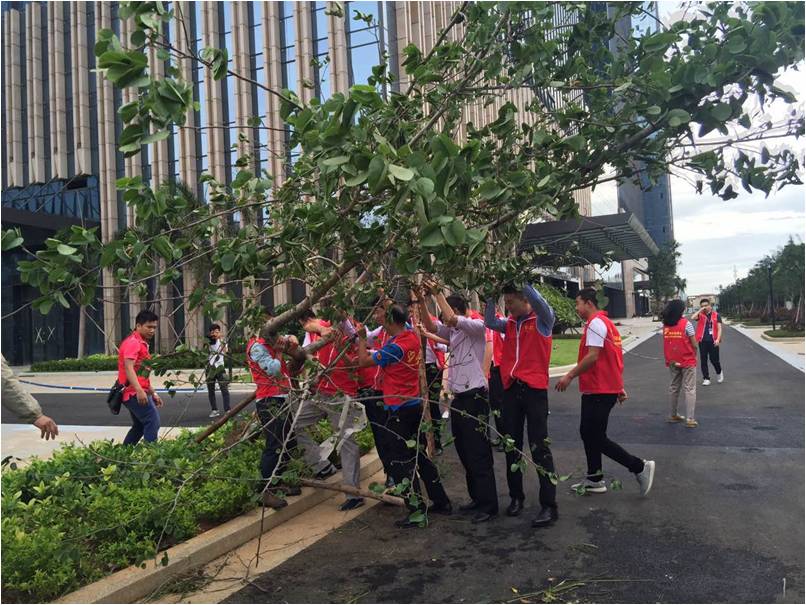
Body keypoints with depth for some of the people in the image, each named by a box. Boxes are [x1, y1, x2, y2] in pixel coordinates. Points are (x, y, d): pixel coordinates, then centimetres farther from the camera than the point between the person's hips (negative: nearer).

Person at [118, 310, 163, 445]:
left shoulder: (141, 343, 21)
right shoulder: (133, 342, -10)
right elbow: (128, 367, -24)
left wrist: (153, 393, 24)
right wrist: (139, 390, -34)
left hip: (137, 393, 11)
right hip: (135, 393, -11)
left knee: (139, 427, 17)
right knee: (153, 422, -18)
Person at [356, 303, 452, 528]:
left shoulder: (395, 347, -21)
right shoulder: (413, 337, 3)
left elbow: (363, 361, -13)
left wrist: (362, 339, 1)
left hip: (399, 409, -9)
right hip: (416, 404, 9)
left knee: (402, 463, 1)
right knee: (420, 455, 18)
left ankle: (417, 511, 4)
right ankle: (441, 502, 26)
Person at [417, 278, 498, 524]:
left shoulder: (477, 326, -9)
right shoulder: (452, 331, 13)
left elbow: (452, 318, -24)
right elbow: (430, 326, 2)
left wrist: (437, 293, -17)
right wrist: (421, 300, -7)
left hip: (474, 396, -9)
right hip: (458, 396, 9)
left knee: (478, 453, -5)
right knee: (463, 451, 14)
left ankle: (488, 504, 3)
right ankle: (477, 497, 25)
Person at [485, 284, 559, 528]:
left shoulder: (542, 320, -3)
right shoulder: (509, 324, 12)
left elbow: (535, 298, -21)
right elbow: (490, 322, -3)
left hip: (534, 388, -5)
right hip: (511, 389, 6)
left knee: (539, 447, -4)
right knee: (512, 446, 11)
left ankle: (549, 506, 2)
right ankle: (516, 497, 25)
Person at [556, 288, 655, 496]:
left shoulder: (595, 323, -15)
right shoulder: (605, 323, 17)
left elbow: (593, 356, -24)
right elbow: (613, 358, 20)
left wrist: (570, 375, -19)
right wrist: (620, 387, 22)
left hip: (599, 391, -11)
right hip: (599, 388, 11)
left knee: (597, 438, -4)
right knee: (587, 432, 14)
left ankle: (640, 467, 1)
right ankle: (595, 479, 21)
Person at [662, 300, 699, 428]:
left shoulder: (665, 325, 0)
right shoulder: (686, 323, -12)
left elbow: (666, 343, 1)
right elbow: (694, 344, -9)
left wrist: (669, 358, 9)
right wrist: (695, 355, 8)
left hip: (672, 361, 5)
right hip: (687, 361, -5)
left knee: (674, 388, 16)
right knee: (689, 389, 1)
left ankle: (673, 415, 24)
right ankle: (690, 419, -1)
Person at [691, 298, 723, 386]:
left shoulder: (716, 315, 3)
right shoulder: (700, 315, 5)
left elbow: (719, 328, -2)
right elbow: (693, 318, -17)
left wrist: (718, 339, -14)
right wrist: (700, 310, -12)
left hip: (713, 341, -1)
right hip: (702, 341, 1)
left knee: (714, 359, 3)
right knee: (703, 360, 3)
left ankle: (719, 372, 33)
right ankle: (706, 378, 13)